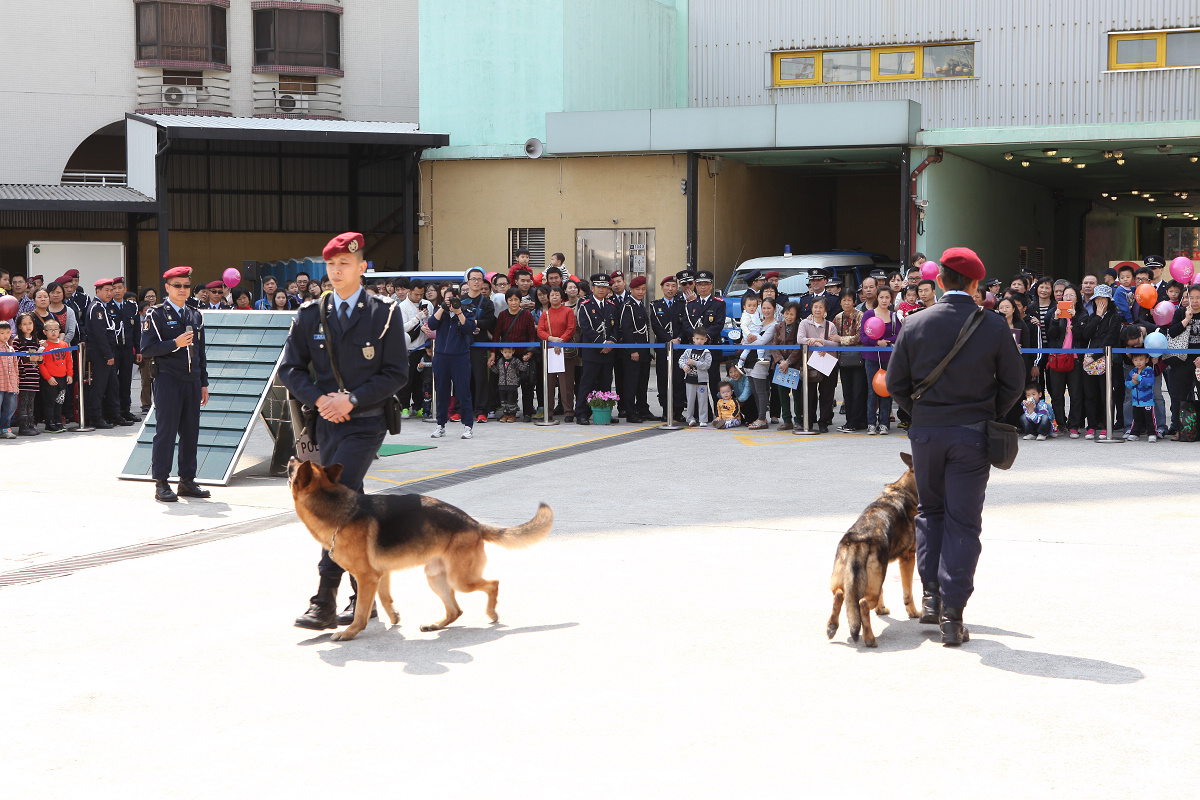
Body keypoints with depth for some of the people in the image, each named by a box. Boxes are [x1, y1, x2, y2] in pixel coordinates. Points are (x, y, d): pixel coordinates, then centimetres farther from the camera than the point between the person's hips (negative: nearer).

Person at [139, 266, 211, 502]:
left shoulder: (196, 316, 16)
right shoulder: (156, 315, -2)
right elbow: (147, 349, -9)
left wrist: (203, 383, 16)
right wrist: (175, 344, -18)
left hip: (192, 381, 6)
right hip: (168, 381, -6)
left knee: (190, 432, 6)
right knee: (166, 431, -4)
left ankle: (187, 480, 14)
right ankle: (161, 483, 0)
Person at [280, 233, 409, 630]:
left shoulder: (385, 313, -2)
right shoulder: (310, 314, 8)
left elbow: (396, 372, -4)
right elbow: (290, 368, 7)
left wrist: (352, 400, -15)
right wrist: (318, 399, -10)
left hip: (366, 422, -5)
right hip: (327, 421, 5)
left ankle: (325, 601, -17)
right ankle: (364, 597, 23)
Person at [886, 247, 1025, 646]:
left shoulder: (916, 324, -3)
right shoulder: (994, 327, -6)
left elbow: (895, 383, 2)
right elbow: (1013, 383, 0)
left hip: (926, 432, 2)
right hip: (972, 434, -1)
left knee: (930, 511, 20)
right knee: (963, 521, 1)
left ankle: (931, 596, 16)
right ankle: (952, 614, -2)